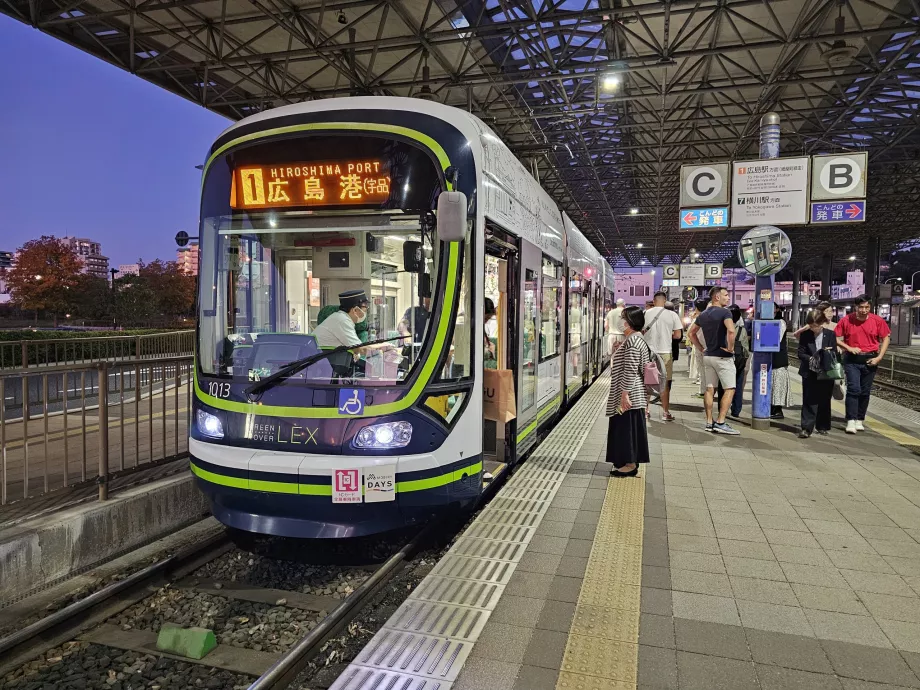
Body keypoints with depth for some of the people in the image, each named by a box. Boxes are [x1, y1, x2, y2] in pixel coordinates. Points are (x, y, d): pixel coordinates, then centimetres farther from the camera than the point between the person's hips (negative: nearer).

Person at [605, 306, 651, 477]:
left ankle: (630, 464, 6)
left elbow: (630, 371, -23)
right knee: (629, 427, 16)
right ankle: (630, 461, 24)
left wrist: (624, 394, -22)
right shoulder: (638, 338, 14)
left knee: (627, 427, -2)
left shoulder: (632, 341, -19)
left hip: (629, 394, -10)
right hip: (635, 393, 11)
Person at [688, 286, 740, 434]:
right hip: (723, 356, -7)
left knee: (710, 389, 9)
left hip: (708, 356, 7)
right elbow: (731, 330, -30)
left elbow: (691, 333, 18)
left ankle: (709, 422, 11)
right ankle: (720, 422, -8)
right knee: (730, 389, -2)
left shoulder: (703, 315, 10)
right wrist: (730, 348, -17)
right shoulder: (724, 312, -13)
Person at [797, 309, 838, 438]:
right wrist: (810, 359, -20)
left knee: (824, 401, 11)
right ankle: (807, 428, -5)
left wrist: (828, 353, -18)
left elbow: (835, 353, 3)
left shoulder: (831, 334, 0)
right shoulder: (805, 335, -1)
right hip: (809, 373, -1)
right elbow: (801, 353, -2)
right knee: (809, 401, -4)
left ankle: (822, 426, 24)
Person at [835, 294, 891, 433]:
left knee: (865, 392, 9)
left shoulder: (878, 321, -3)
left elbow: (886, 338, 6)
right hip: (852, 360, -2)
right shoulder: (846, 320, -6)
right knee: (853, 389, -11)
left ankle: (860, 420, 20)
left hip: (870, 361, 2)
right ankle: (851, 421, -11)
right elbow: (836, 338, 1)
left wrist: (879, 357, -3)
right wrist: (848, 348, -13)